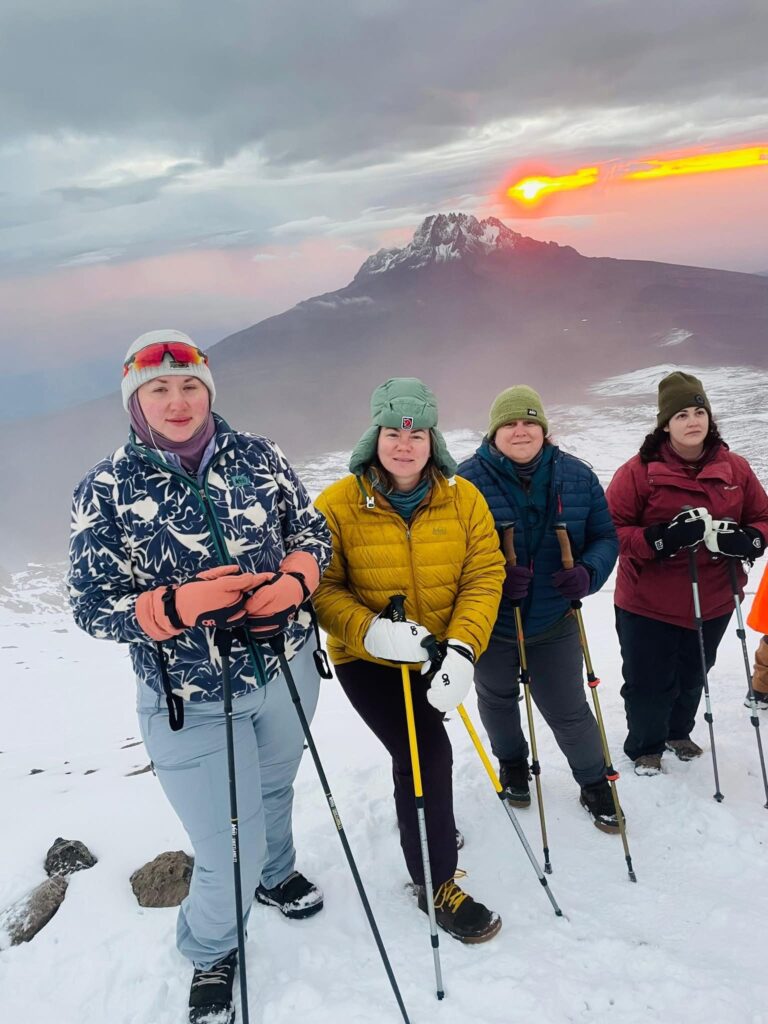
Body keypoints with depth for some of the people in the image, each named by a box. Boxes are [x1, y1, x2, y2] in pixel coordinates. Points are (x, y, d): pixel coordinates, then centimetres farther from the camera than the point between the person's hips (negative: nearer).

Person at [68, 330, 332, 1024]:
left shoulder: (258, 458, -5)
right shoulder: (105, 492, -13)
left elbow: (312, 530, 3)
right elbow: (93, 608, -12)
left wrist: (292, 583, -19)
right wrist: (177, 606, -29)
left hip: (287, 670, 4)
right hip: (192, 702, -3)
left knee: (274, 791, 29)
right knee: (230, 854, 3)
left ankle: (276, 873, 63)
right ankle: (210, 952, 39)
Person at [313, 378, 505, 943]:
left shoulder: (464, 498, -9)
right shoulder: (338, 505, -17)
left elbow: (483, 577, -12)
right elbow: (322, 587, -15)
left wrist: (462, 648, -25)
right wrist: (371, 631, -31)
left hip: (438, 655, 4)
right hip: (369, 659, -4)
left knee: (423, 753, 26)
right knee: (426, 755, -12)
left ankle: (428, 819, 59)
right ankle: (435, 883, 12)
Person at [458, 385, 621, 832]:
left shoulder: (576, 475, -7)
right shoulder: (467, 479, -17)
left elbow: (605, 536, 0)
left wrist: (588, 573, -21)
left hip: (554, 622, 1)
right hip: (490, 623, 0)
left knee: (569, 709, 11)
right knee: (498, 699, 23)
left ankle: (595, 783, 38)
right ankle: (512, 763, 53)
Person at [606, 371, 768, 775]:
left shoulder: (735, 469, -2)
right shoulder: (639, 470, -14)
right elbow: (611, 528, -13)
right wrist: (660, 539, -28)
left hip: (712, 602, 4)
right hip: (648, 605, -4)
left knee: (692, 677, 22)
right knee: (649, 683, 7)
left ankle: (678, 732, 49)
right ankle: (644, 747, 32)